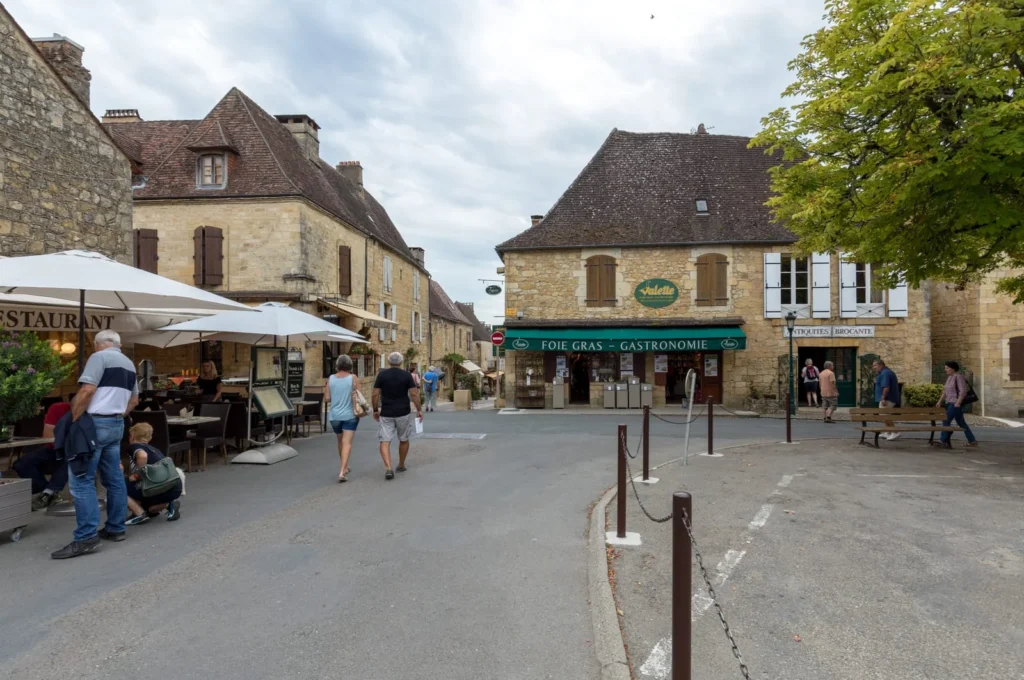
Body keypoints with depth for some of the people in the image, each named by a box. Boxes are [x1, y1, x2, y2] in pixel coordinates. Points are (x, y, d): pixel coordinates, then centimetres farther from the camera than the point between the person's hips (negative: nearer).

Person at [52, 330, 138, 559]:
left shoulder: (100, 357, -8)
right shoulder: (129, 364, 18)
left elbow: (87, 390, -18)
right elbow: (134, 398, 24)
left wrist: (73, 419, -10)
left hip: (95, 423, -8)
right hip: (116, 424, 8)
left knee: (81, 480, -6)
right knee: (114, 479, 11)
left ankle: (86, 537, -10)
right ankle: (116, 528, 17)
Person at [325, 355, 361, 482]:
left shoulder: (330, 378, 1)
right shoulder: (352, 378, -6)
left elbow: (327, 398, 1)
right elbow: (354, 395, -12)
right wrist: (356, 409, -1)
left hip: (334, 415, 4)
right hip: (349, 415, -4)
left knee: (341, 441, 21)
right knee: (347, 442, -6)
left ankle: (345, 467, 37)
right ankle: (342, 472, -18)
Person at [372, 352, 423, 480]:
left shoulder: (382, 374, -1)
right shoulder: (406, 375, -3)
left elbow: (375, 394, -2)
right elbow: (414, 394, -7)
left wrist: (375, 410, 9)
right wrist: (419, 409, 1)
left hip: (386, 413, 0)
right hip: (403, 413, 0)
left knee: (385, 441, -1)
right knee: (404, 439, 18)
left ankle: (388, 468, -19)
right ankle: (401, 465, 30)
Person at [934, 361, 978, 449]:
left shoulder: (958, 376, -11)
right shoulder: (949, 377, 15)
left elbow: (963, 391, -17)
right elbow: (945, 391, 19)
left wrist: (958, 403, -22)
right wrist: (940, 401, 12)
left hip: (956, 403, -9)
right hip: (950, 403, 9)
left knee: (946, 420, -12)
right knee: (961, 423, 14)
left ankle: (943, 441, -10)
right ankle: (972, 441, 21)